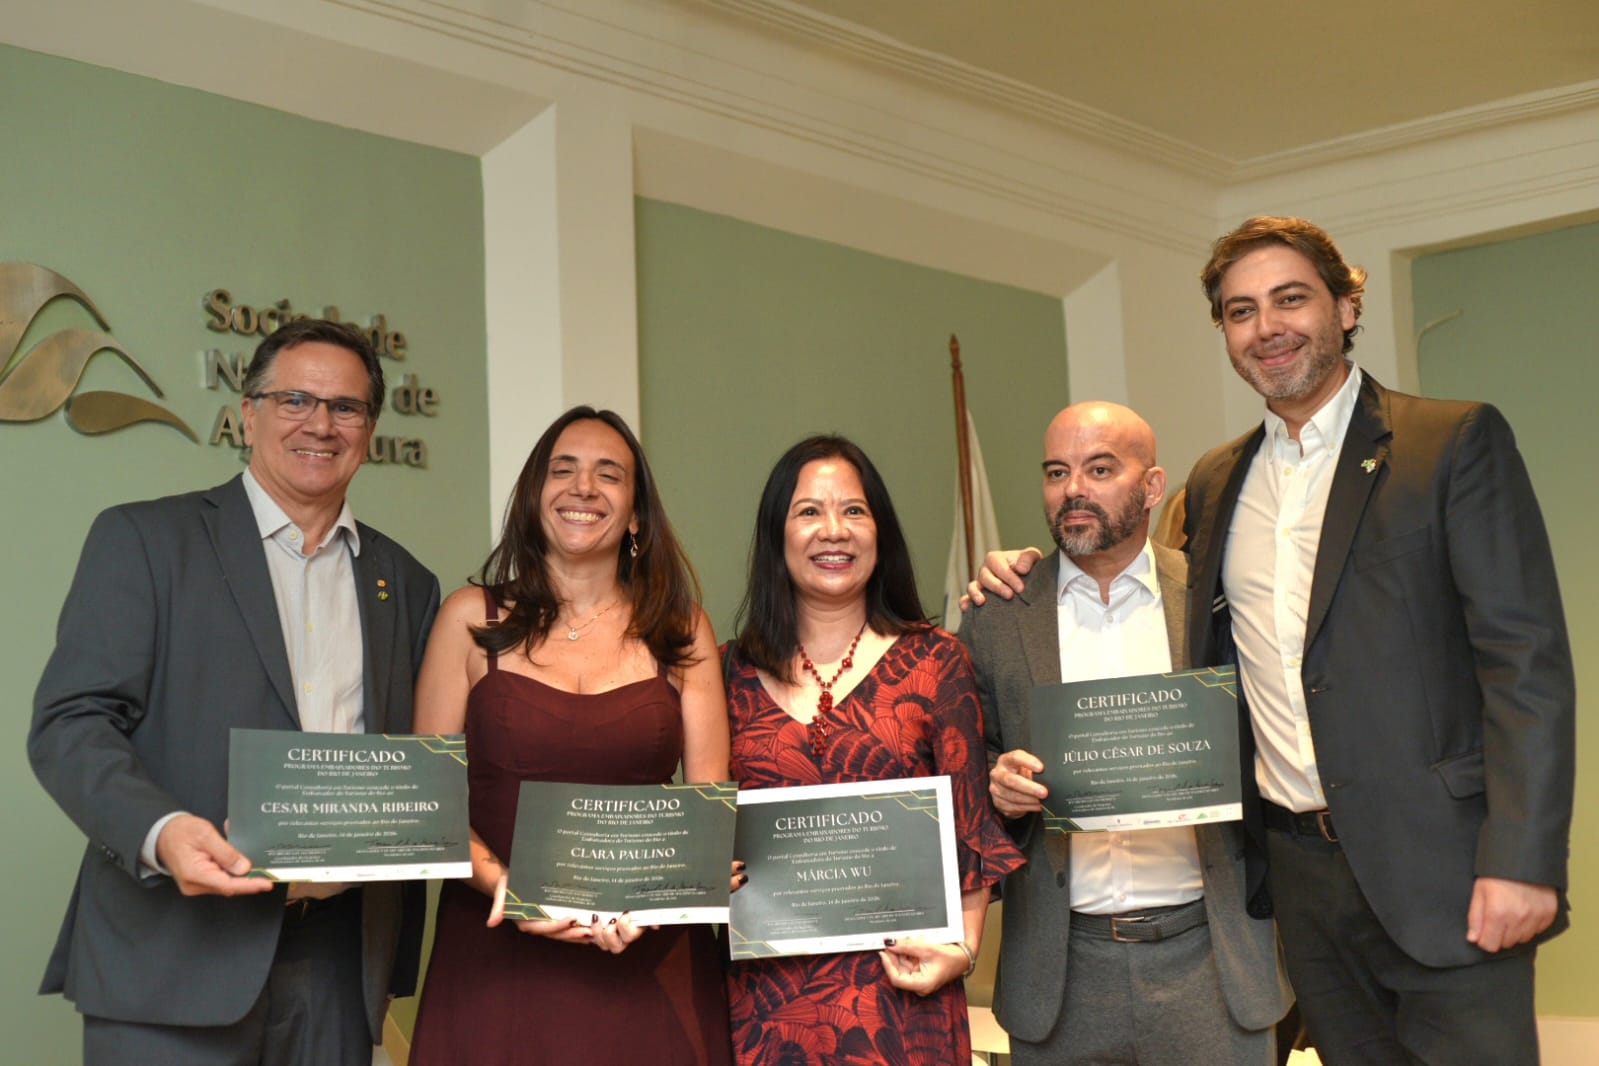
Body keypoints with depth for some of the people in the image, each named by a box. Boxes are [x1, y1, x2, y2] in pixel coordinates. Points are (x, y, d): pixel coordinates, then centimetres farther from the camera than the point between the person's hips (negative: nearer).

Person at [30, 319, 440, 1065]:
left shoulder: (405, 584, 14)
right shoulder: (142, 539, 2)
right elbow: (70, 722, -5)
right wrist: (160, 831, -23)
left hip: (341, 966, 4)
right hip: (176, 958, -3)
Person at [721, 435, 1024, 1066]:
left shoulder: (934, 663, 2)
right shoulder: (731, 672, 6)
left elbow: (971, 829, 1)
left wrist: (963, 948, -10)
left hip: (898, 988, -1)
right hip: (767, 991, 1)